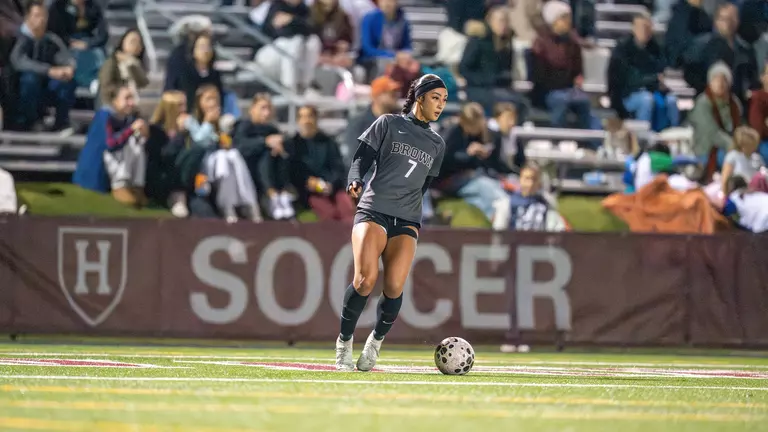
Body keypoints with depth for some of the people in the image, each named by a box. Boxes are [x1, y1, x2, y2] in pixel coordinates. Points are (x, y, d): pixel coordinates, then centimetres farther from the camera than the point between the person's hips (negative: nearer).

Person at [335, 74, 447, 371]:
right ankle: (344, 342, -3)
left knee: (394, 287, -15)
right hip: (372, 212, -3)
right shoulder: (388, 124, 7)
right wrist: (355, 180, -17)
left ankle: (375, 341, 10)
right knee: (365, 280, -22)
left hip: (406, 221, 3)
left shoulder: (437, 145, 19)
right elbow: (361, 158, 1)